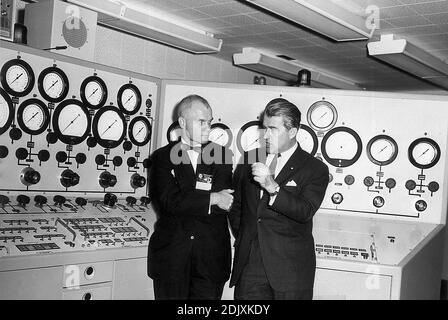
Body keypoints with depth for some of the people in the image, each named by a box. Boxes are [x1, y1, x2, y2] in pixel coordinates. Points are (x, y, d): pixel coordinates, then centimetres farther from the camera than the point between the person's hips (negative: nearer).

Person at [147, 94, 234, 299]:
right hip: (170, 256, 0)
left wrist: (188, 202, -15)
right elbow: (169, 201, -12)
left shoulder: (222, 156, 5)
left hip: (211, 258, 1)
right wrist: (211, 199, -15)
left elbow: (229, 202, -6)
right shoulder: (163, 157, 3)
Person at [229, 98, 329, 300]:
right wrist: (241, 238, 10)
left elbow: (305, 212, -17)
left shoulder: (315, 170, -2)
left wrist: (272, 187, -27)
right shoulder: (249, 159, 12)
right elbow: (235, 205, 20)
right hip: (248, 264, 4)